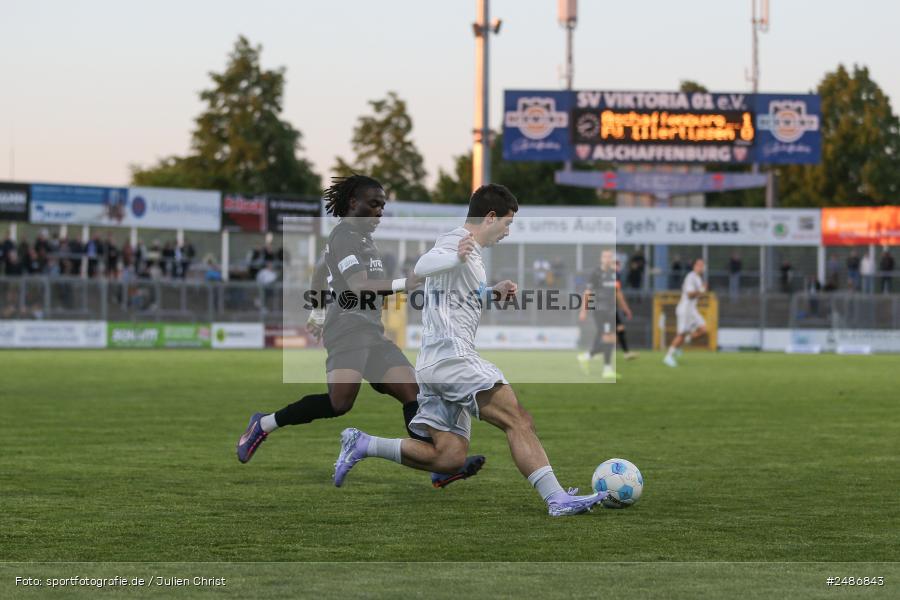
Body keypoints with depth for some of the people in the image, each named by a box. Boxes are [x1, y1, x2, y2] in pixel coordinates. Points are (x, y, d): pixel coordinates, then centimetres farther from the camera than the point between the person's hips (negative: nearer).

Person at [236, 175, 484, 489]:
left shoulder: (362, 236, 24)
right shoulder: (344, 236, -6)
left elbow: (320, 270, 38)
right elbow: (358, 286, -20)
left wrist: (317, 314, 45)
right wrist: (402, 284, -28)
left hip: (372, 332, 10)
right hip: (349, 326, -10)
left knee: (412, 391, -5)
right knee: (341, 401, -26)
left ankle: (441, 468, -13)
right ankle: (264, 424, -10)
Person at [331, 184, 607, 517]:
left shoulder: (467, 249, 25)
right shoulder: (457, 240, -6)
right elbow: (422, 267, -28)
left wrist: (492, 293, 24)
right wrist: (456, 258, -49)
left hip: (433, 364, 10)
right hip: (451, 355, -10)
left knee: (450, 457, 5)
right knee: (518, 421, -16)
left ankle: (361, 444, 8)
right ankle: (558, 499, -25)